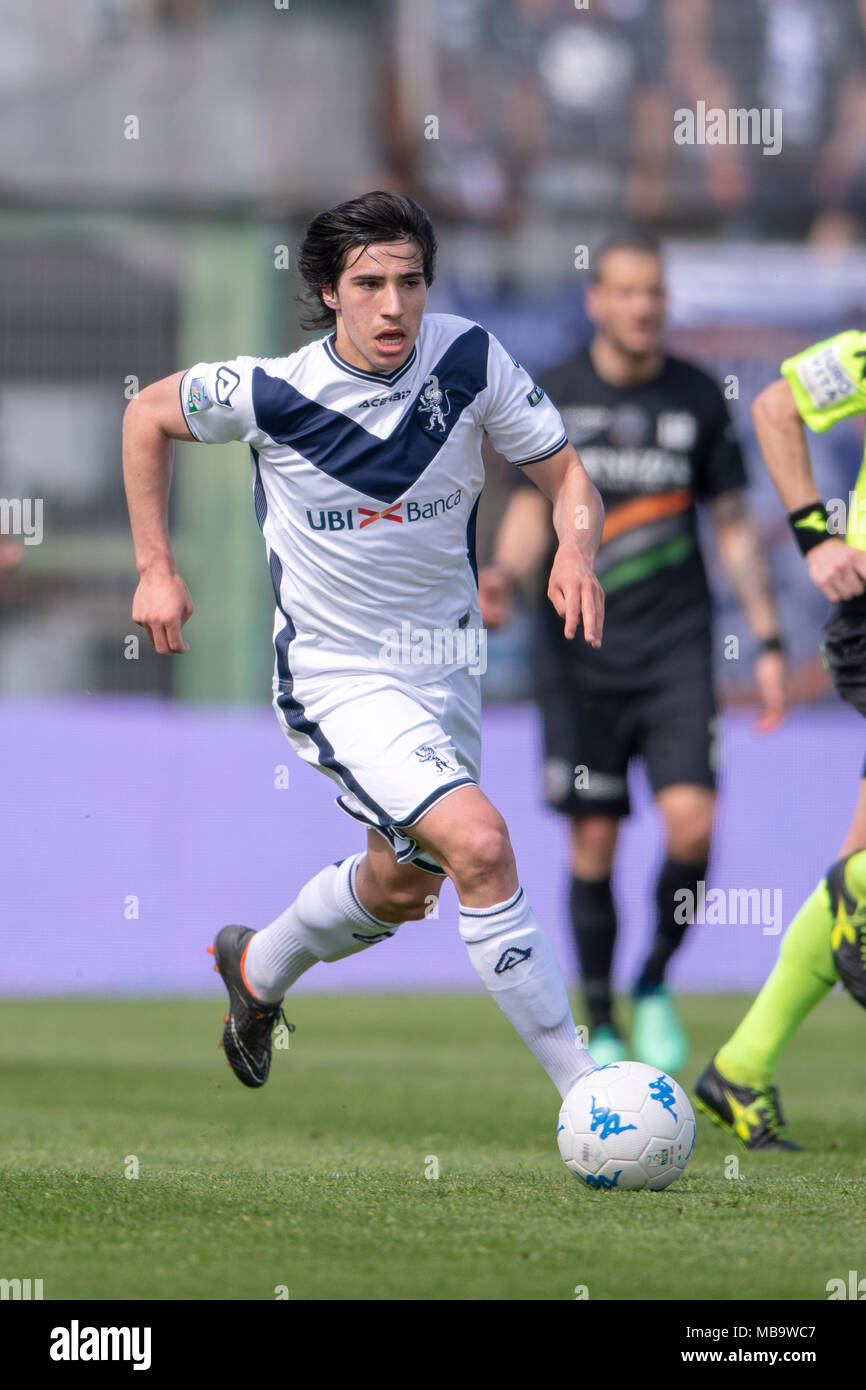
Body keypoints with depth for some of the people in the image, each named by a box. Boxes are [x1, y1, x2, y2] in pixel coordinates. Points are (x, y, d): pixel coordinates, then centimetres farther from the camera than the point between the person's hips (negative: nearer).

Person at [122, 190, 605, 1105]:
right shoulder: (270, 392, -18)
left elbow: (564, 476, -4)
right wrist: (155, 568, 0)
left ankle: (258, 970, 53)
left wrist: (575, 556, -25)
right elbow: (148, 415, 1)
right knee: (479, 843, -24)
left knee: (401, 887, 22)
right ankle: (584, 1092, -18)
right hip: (337, 676, -5)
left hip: (444, 663, 5)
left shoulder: (470, 359, -13)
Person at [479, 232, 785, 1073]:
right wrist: (504, 577, -17)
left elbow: (732, 525, 11)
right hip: (580, 650, -1)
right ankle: (601, 1026, 13)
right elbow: (531, 513, 5)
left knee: (691, 823, -14)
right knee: (594, 843, -1)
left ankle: (655, 985, 11)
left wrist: (768, 640, 7)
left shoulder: (698, 398, 5)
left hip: (675, 648, 1)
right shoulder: (554, 397, 3)